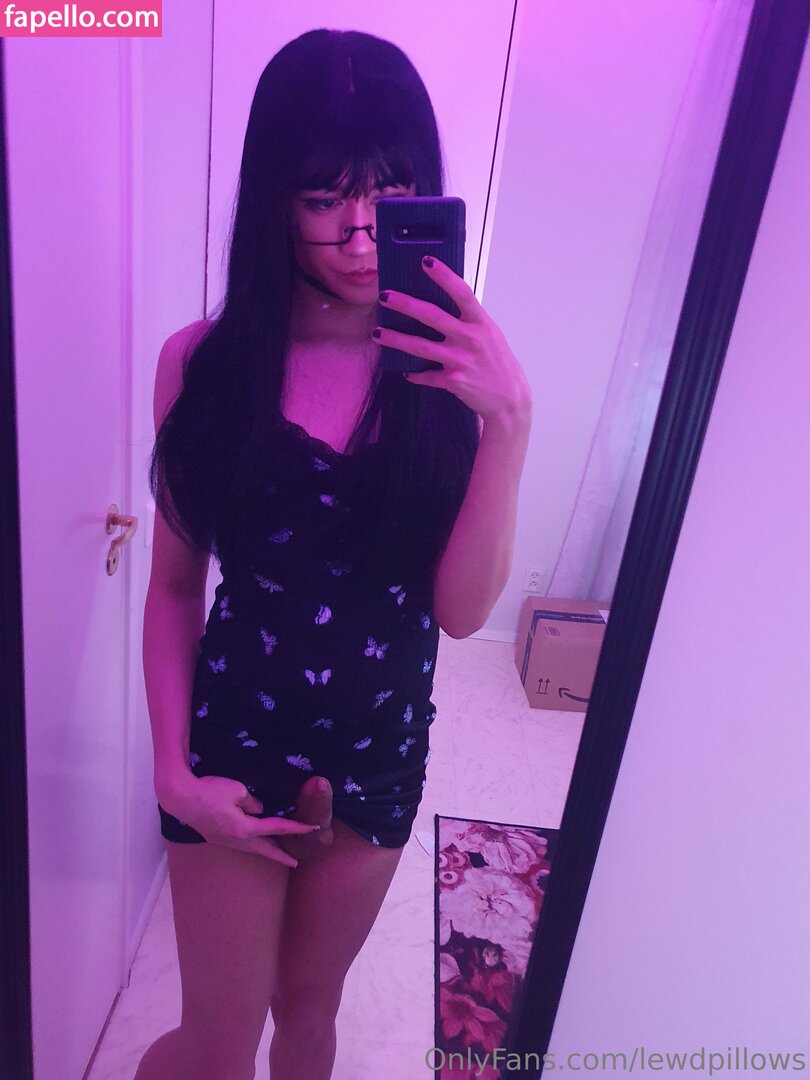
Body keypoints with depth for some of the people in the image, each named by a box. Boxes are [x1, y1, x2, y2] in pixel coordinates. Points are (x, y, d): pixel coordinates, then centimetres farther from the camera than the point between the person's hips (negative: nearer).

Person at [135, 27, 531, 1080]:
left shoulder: (450, 364, -9)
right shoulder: (205, 360, -11)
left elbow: (461, 609, -15)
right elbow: (174, 585, -5)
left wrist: (509, 420, -25)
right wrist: (176, 769, -9)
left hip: (381, 755, 2)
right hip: (236, 748, -1)